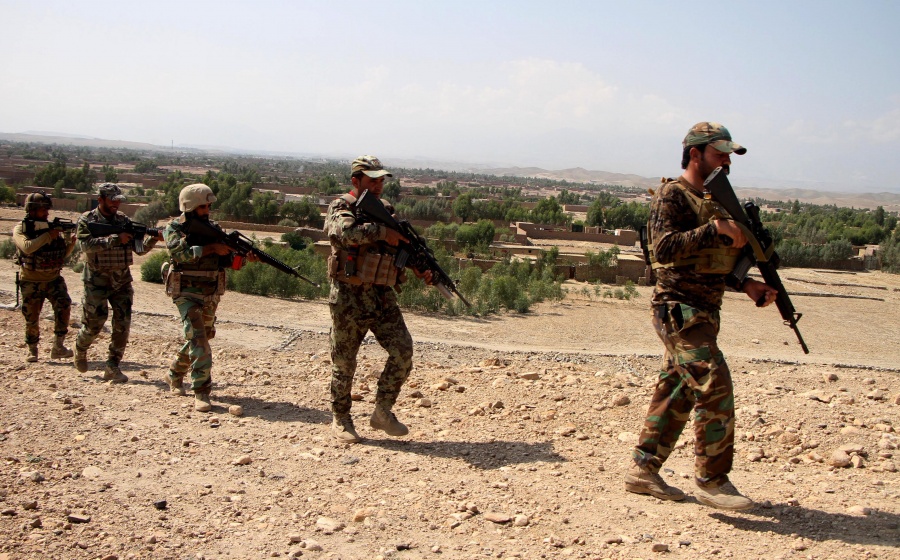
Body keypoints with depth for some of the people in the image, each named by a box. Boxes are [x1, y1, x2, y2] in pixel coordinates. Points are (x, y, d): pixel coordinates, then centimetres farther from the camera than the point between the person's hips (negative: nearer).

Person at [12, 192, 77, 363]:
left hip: (54, 279, 2)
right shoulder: (20, 229, -7)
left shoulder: (53, 227, 3)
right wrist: (48, 236, -26)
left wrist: (71, 242, -13)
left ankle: (58, 347, -14)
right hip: (31, 282, -2)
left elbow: (64, 254, 6)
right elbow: (27, 247, -26)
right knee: (32, 319, 4)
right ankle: (32, 350, 25)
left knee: (64, 307, -20)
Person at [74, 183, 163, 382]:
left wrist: (153, 240, -15)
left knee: (123, 324, -5)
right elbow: (87, 245, -21)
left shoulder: (125, 220, 8)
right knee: (94, 323, 2)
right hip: (97, 281, -3)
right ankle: (80, 349, 34)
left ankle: (113, 367, 4)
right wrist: (116, 239, -27)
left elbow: (139, 248, 4)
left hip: (122, 280, 4)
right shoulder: (87, 220, -3)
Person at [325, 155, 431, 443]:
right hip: (349, 297, -5)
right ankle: (340, 419, 22)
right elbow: (347, 232, -27)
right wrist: (383, 232, -24)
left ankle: (383, 412, 8)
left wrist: (421, 269, 0)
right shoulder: (341, 208, -4)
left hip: (383, 295, 5)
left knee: (403, 351, -6)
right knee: (344, 360, 5)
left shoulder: (385, 211, 14)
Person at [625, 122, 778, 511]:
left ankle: (643, 470, 19)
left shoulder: (715, 201, 18)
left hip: (703, 313, 9)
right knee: (715, 386, -14)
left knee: (677, 392, 11)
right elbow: (665, 249, -23)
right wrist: (716, 229, -25)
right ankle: (711, 480, -5)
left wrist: (748, 286, 10)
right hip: (679, 310, -9)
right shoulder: (671, 195, -9)